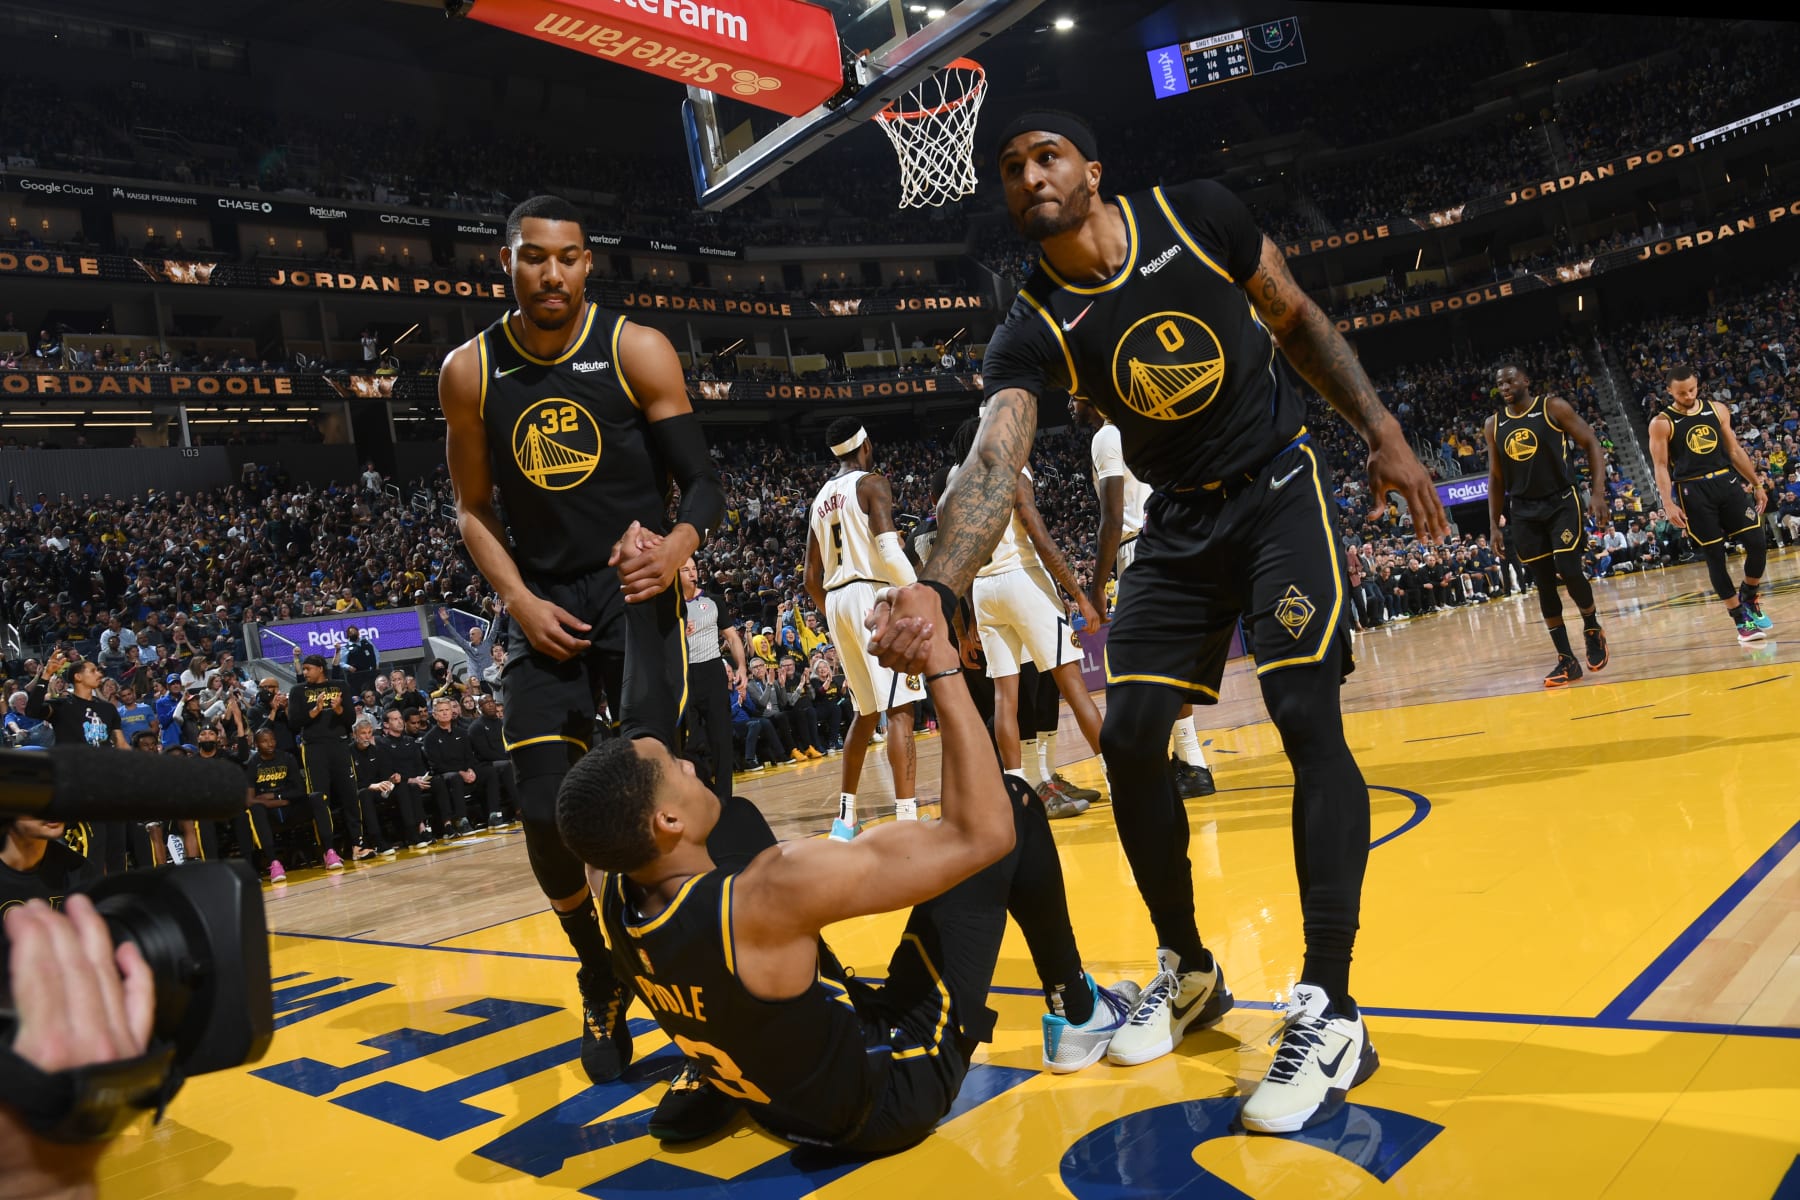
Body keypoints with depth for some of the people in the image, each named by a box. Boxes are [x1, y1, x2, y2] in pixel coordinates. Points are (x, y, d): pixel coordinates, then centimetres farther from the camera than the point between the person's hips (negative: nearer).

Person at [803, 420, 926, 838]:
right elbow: (888, 549, -18)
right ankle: (907, 818, -19)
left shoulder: (820, 500, 18)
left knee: (866, 711, 18)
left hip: (835, 601, 8)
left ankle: (846, 816, 20)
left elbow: (812, 577, 18)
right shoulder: (871, 483, -3)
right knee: (899, 709, -11)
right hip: (872, 593, -8)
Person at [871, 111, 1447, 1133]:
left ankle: (1330, 1013, -12)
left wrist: (1385, 434, -3)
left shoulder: (1197, 216, -10)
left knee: (1307, 716, -18)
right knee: (1130, 740, -4)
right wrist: (937, 588, -45)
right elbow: (994, 468, -27)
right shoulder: (1035, 330, -11)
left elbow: (1298, 321, 4)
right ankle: (1188, 972, 17)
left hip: (1281, 489, -2)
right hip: (1179, 523, 3)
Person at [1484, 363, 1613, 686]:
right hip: (1523, 511, 4)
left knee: (1569, 573, -14)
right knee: (1544, 584, 3)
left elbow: (1592, 445, -3)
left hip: (1562, 502, -3)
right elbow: (1496, 478, 13)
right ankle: (1567, 660, 9)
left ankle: (1592, 629, 16)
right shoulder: (1493, 425, 7)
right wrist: (1495, 524, 8)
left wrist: (1598, 493, -13)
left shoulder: (1554, 408, -3)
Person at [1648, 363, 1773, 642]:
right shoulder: (1662, 423, -3)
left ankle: (1748, 599, 23)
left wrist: (1757, 484, 14)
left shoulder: (1718, 409, 9)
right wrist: (1669, 504, -16)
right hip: (1693, 492, -4)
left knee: (1758, 545, -2)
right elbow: (1661, 467, -6)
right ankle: (1740, 620, 9)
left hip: (1728, 483, 4)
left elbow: (1735, 451, 15)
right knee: (1715, 557, -1)